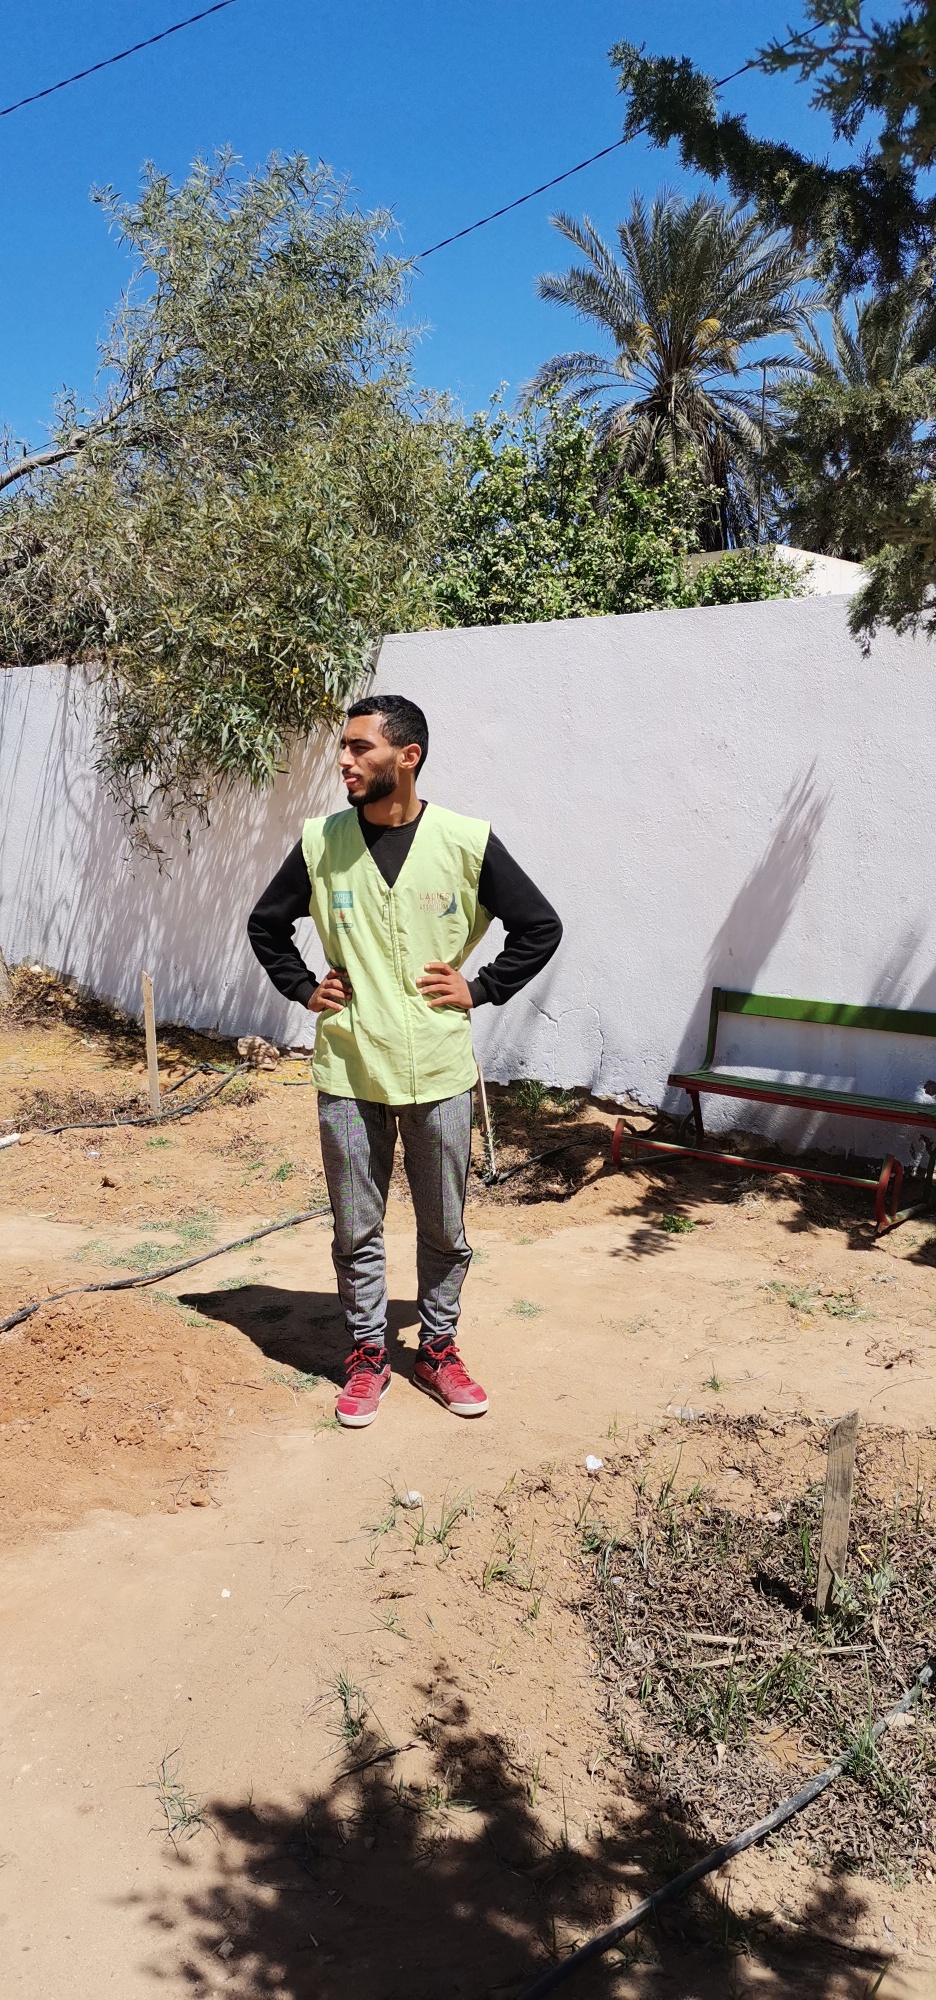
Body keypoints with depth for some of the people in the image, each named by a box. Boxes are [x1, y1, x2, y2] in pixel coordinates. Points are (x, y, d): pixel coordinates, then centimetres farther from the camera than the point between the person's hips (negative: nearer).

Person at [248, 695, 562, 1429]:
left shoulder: (467, 842, -7)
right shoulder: (321, 843, -1)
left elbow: (541, 927, 2)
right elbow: (267, 925, 14)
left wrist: (481, 990, -4)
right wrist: (303, 989, 4)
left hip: (439, 1072, -1)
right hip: (349, 1072, 1)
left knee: (444, 1228, 13)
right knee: (356, 1230, 11)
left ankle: (438, 1347, 32)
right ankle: (367, 1355, 28)